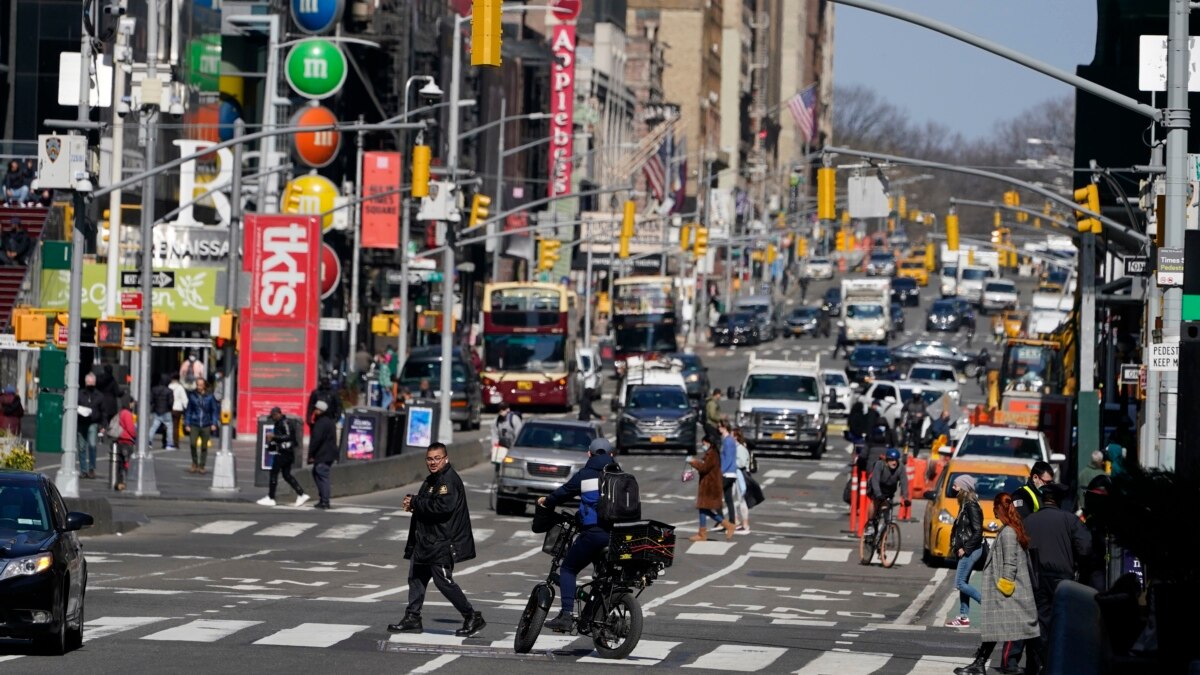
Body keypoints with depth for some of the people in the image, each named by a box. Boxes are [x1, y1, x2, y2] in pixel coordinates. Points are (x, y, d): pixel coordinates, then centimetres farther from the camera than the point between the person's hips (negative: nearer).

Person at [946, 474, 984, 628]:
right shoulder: (966, 504, 12)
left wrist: (965, 548, -18)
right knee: (963, 583, 10)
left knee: (960, 583, -9)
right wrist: (958, 547, 8)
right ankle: (963, 617, 13)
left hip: (970, 550, -10)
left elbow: (977, 531, -21)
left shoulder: (971, 506, -17)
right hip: (965, 549, 10)